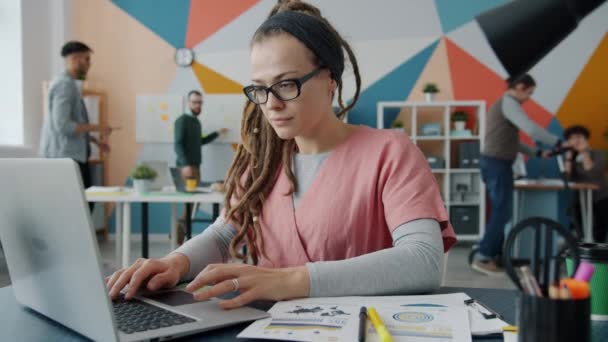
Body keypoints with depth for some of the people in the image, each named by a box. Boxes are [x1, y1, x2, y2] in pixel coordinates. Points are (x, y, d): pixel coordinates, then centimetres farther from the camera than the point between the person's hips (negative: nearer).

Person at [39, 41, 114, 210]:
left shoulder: (68, 84, 17)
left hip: (72, 156, 10)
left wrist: (95, 141, 18)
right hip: (66, 157, -10)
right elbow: (62, 125, -23)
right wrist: (96, 128, -16)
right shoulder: (64, 84, -14)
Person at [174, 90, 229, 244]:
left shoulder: (197, 122, 18)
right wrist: (185, 164, -26)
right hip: (186, 166, -8)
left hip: (196, 166, 8)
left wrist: (217, 134, 30)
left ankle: (180, 231, 10)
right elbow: (178, 144, -16)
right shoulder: (182, 120, -7)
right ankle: (179, 232, -8)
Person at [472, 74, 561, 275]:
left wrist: (538, 153, 21)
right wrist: (558, 143, -12)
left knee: (500, 212, 14)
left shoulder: (502, 105, 21)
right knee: (502, 213, -7)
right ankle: (482, 259, -4)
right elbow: (531, 129, -23)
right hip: (498, 165, -10)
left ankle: (495, 254, 19)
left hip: (493, 163, 10)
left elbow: (511, 142, 24)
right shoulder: (508, 103, -11)